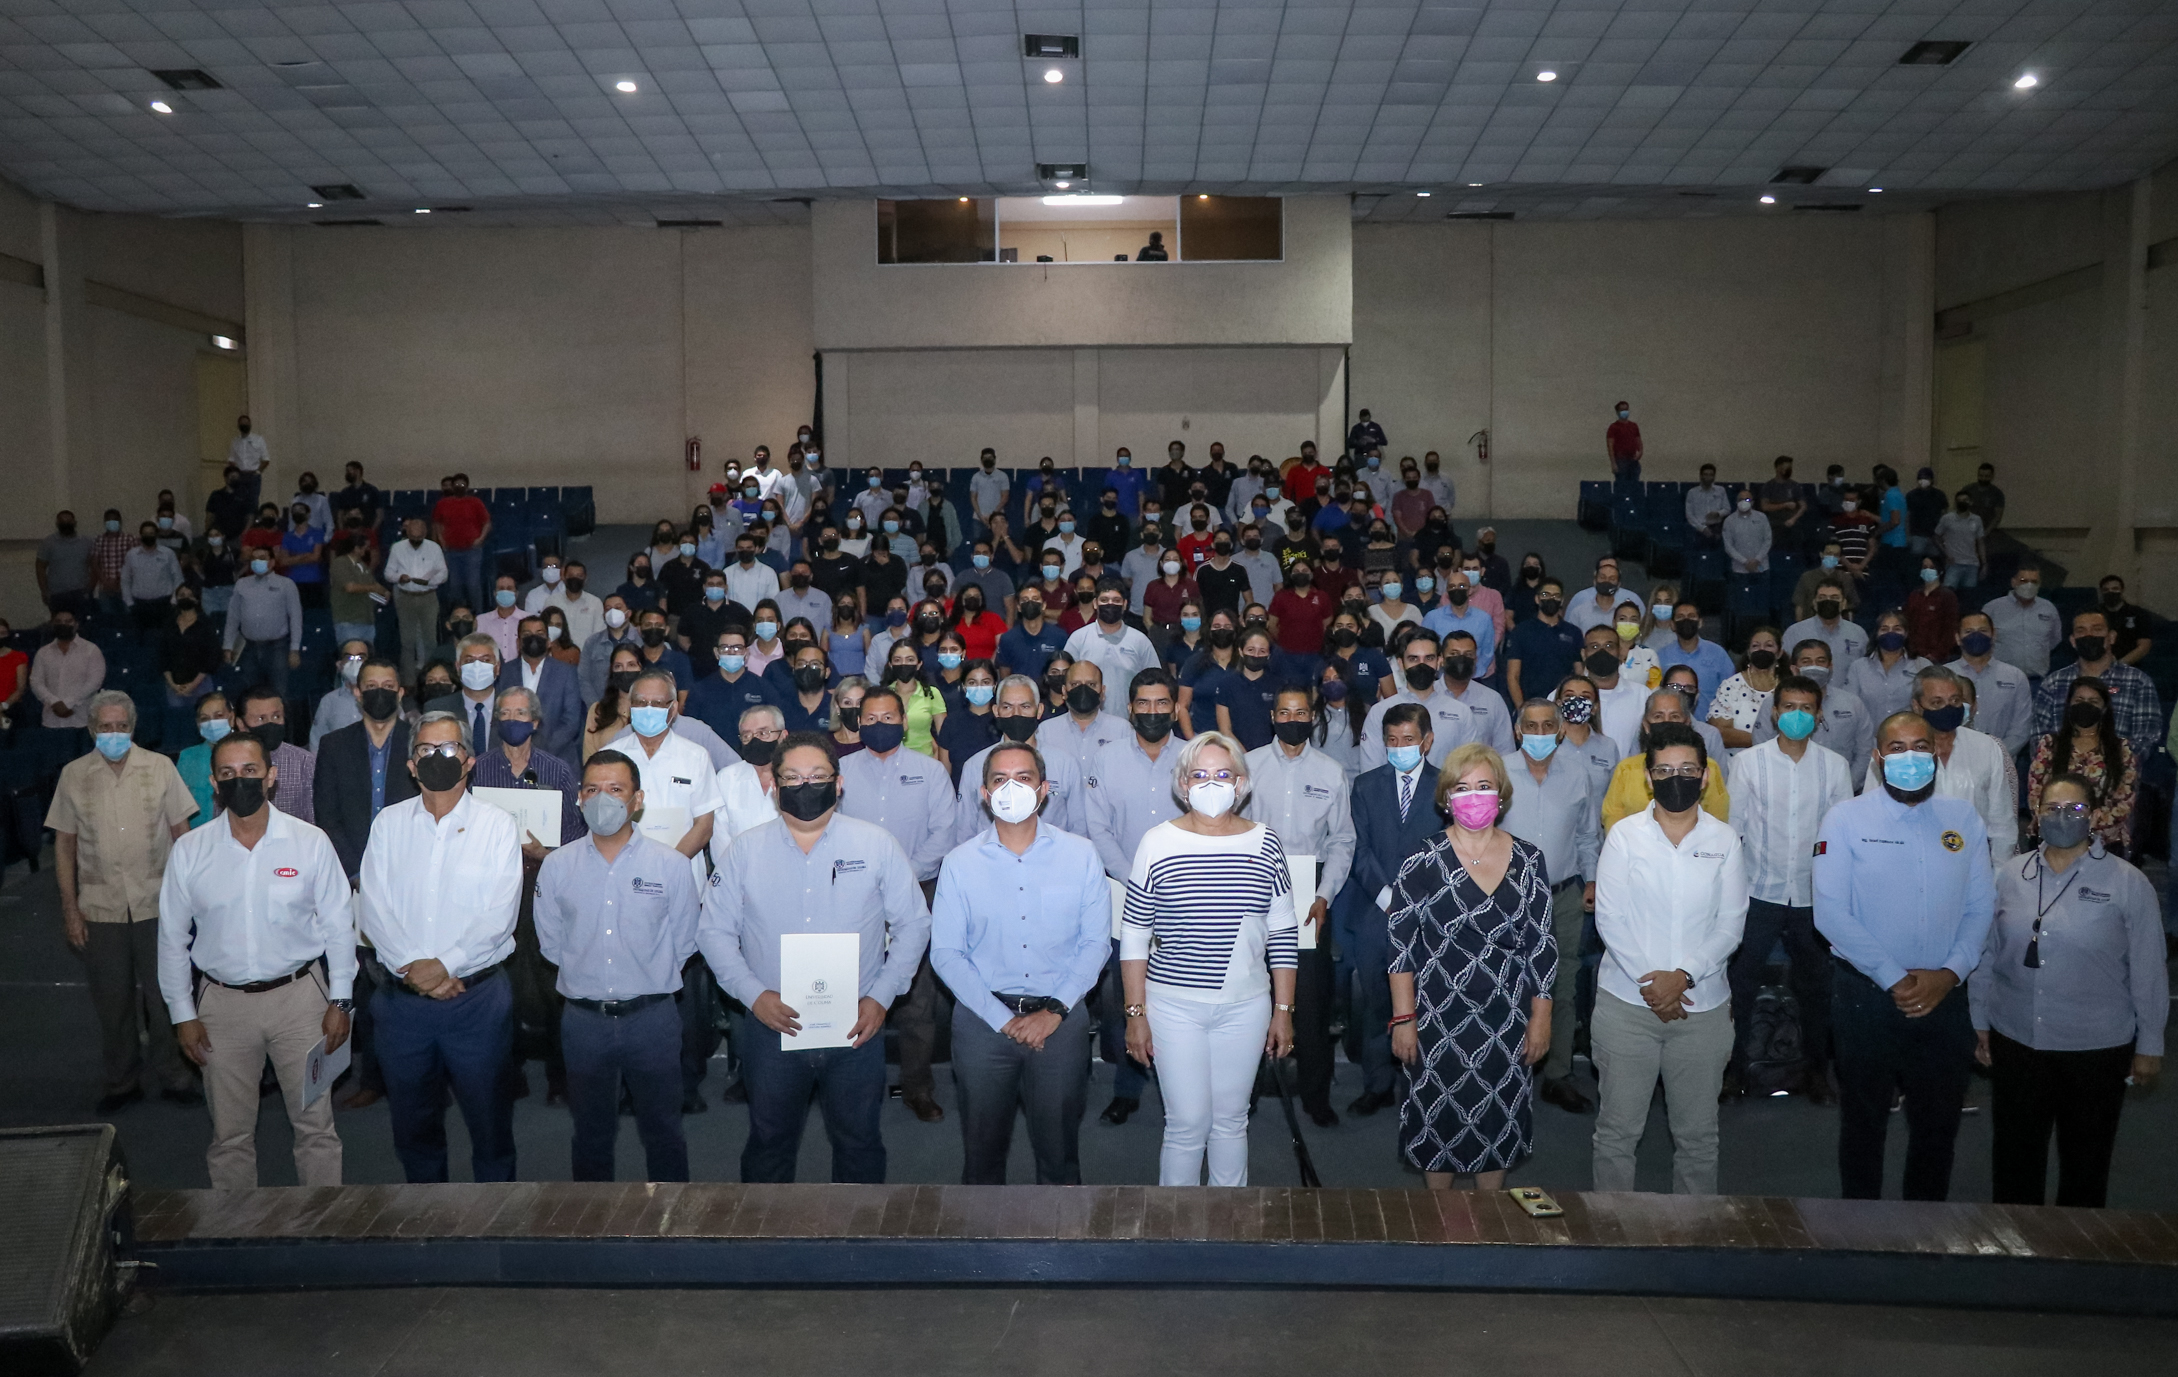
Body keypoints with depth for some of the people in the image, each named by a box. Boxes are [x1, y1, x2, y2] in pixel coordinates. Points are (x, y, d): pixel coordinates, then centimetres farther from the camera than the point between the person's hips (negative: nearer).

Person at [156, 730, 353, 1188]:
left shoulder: (310, 842, -7)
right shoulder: (189, 851, -3)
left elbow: (339, 925, -1)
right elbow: (173, 937, 5)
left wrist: (340, 1001, -1)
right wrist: (182, 1014, 5)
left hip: (299, 995, -1)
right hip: (222, 1002, 1)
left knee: (316, 1124, 7)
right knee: (230, 1133, 13)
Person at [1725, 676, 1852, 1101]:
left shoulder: (1834, 765, 3)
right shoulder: (1748, 761, 0)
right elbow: (1732, 826, 2)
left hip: (1814, 895, 1)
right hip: (1759, 891, -1)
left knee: (1815, 986, 11)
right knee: (1741, 983, 3)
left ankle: (1814, 1071, 27)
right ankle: (1733, 1067, 17)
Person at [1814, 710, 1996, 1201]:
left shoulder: (1964, 819, 4)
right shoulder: (1846, 819, -6)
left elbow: (1981, 908, 1)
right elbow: (1830, 912, -12)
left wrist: (1948, 973, -13)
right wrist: (1894, 979, -16)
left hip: (1945, 998, 3)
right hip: (1866, 996, -2)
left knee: (1939, 1121, 14)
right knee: (1864, 1119, 12)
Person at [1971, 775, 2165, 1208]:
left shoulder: (2128, 884, -7)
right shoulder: (2009, 876, 0)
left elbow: (2148, 972, -3)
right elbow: (1986, 955, 6)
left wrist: (2149, 1046, 0)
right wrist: (1979, 1022, 9)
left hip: (2097, 1047, -2)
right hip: (2014, 1041, 2)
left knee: (2085, 1158, 13)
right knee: (2014, 1155, 13)